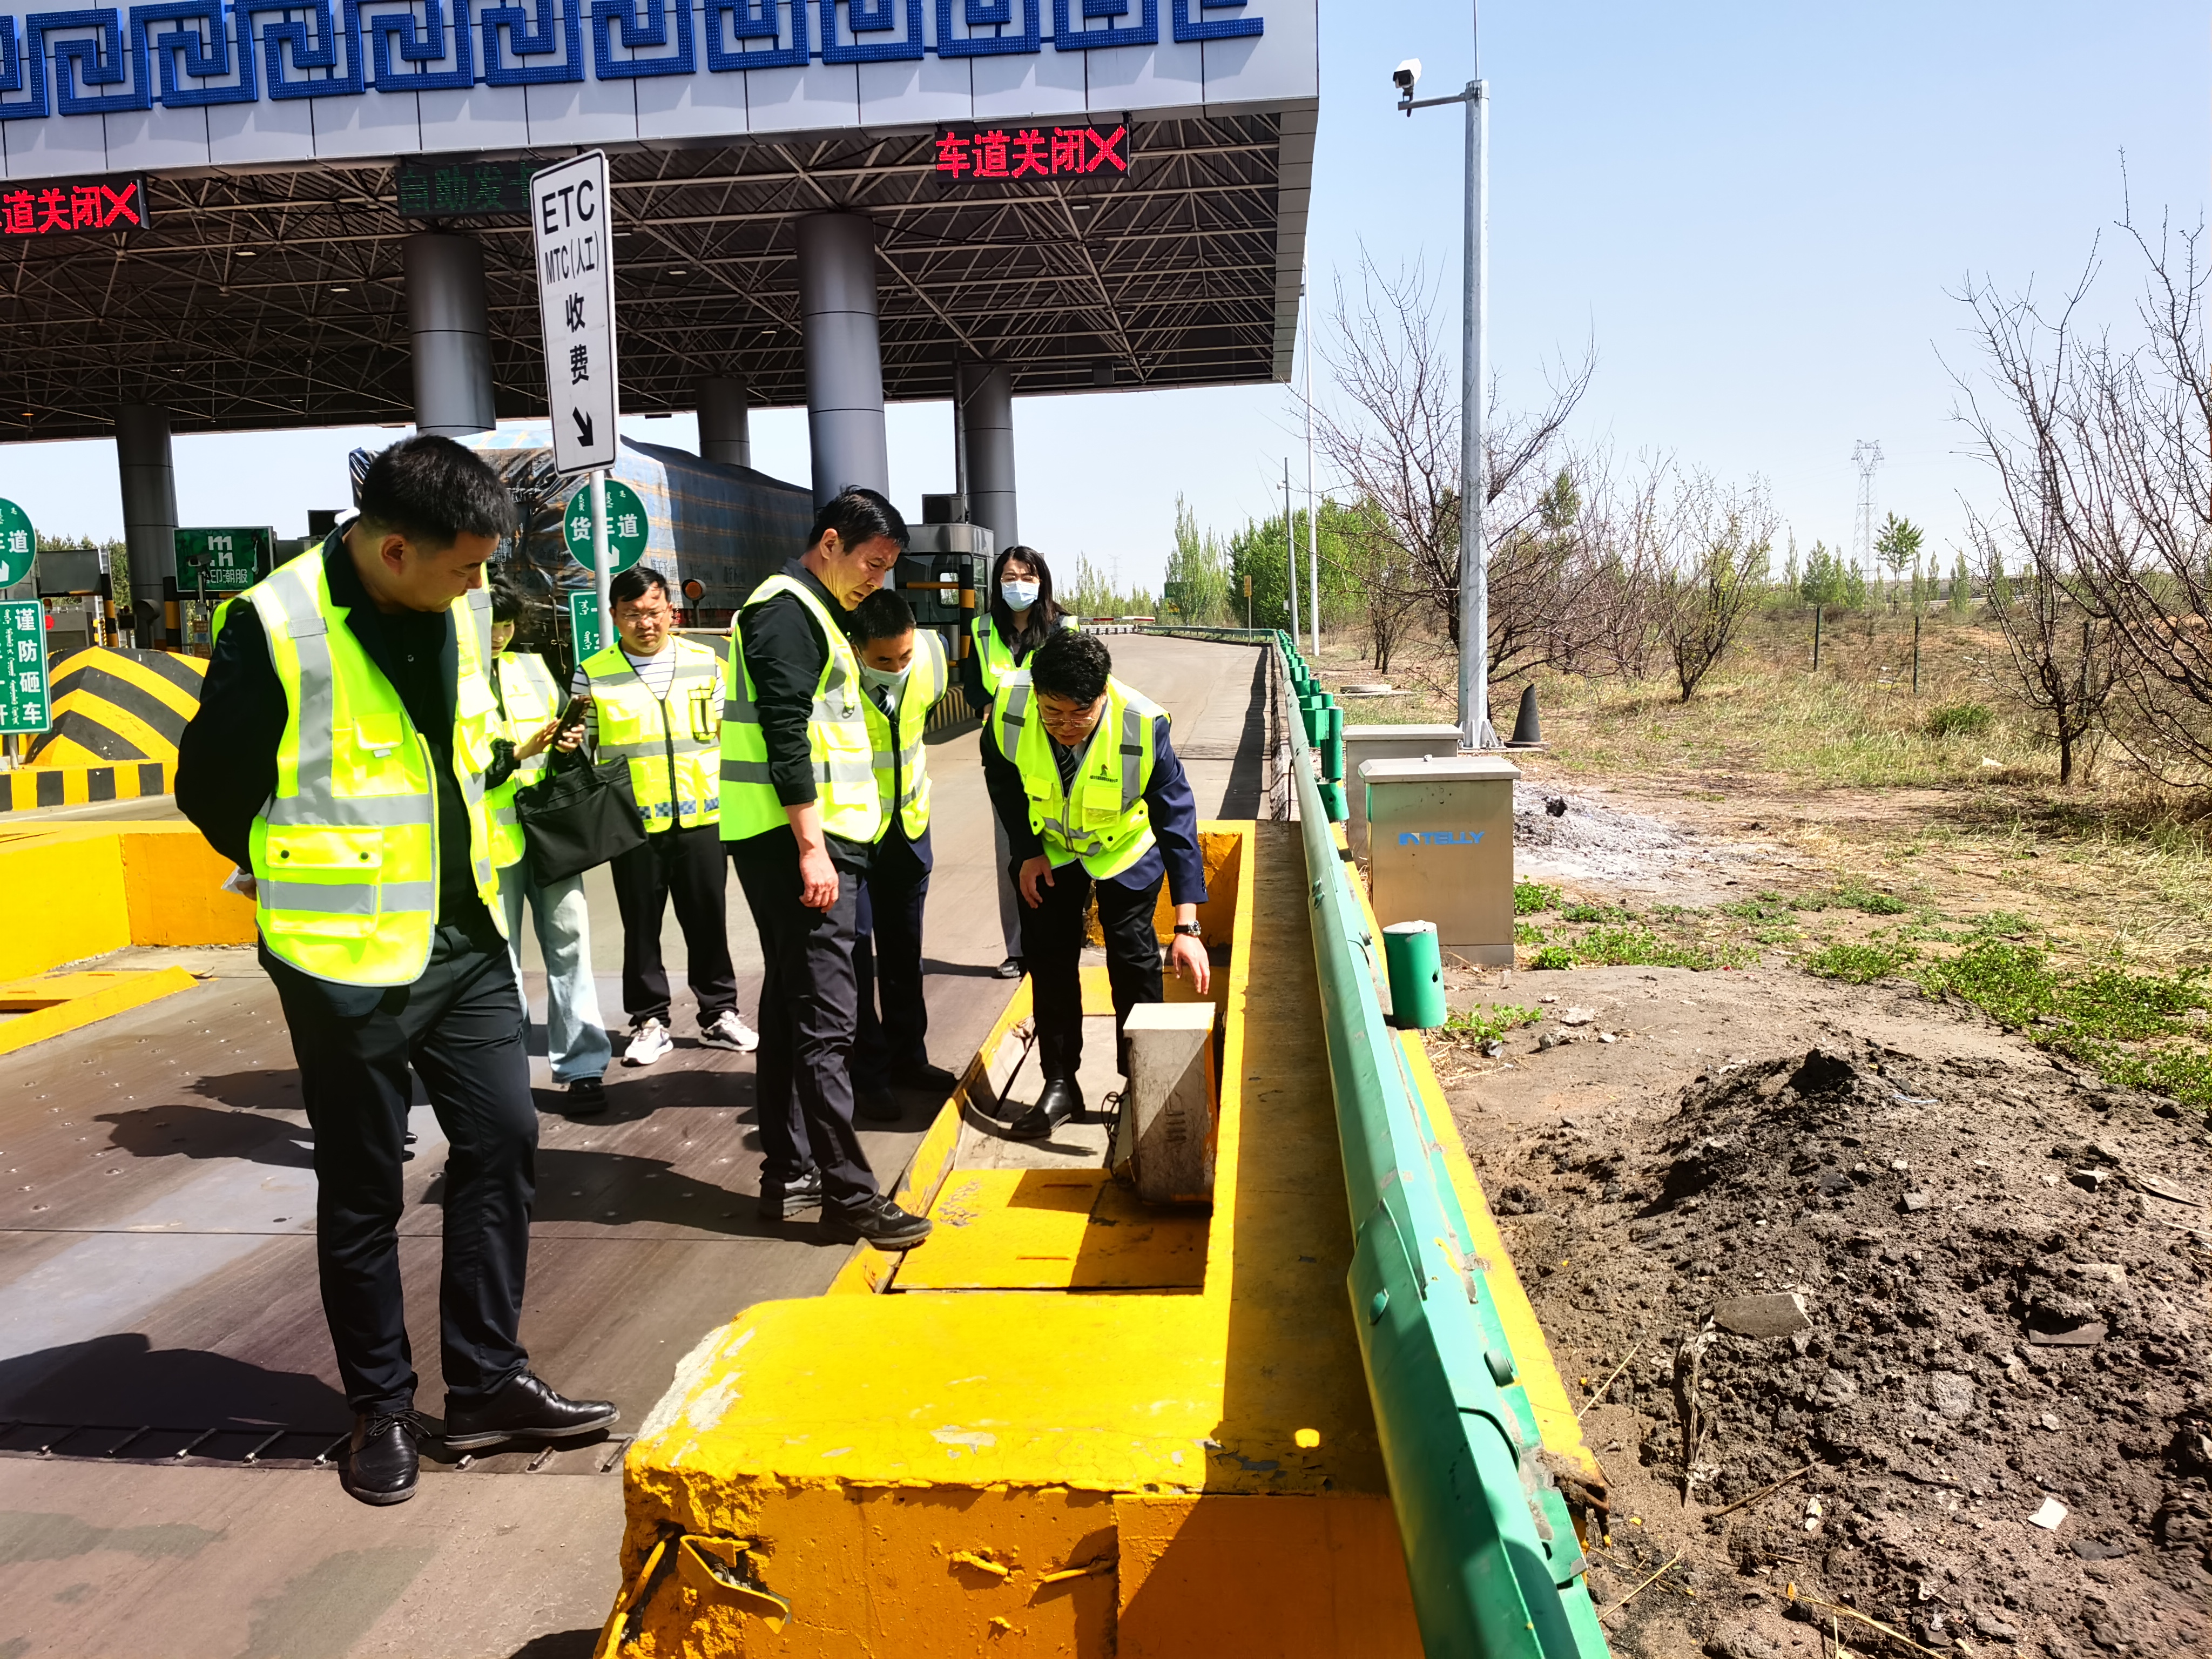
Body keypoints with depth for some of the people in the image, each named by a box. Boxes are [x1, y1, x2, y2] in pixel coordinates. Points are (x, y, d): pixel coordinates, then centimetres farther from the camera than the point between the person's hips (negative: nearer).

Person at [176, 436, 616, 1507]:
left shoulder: (463, 611, 2)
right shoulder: (276, 625, -16)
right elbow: (211, 787, -5)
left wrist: (462, 869, 12)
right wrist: (313, 884, 5)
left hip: (464, 937, 6)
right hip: (346, 954, -5)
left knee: (503, 1140, 7)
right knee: (362, 1189, 7)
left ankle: (488, 1383, 21)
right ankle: (381, 1409, 24)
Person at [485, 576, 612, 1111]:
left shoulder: (533, 667, 16)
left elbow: (561, 725, 23)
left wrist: (570, 741, 1)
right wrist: (517, 752, -17)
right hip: (490, 837, -3)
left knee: (569, 942, 0)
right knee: (499, 956, 4)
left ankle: (583, 1066, 6)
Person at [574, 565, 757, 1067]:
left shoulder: (707, 663, 5)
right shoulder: (592, 675, 0)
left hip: (701, 818, 1)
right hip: (632, 823, -1)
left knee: (709, 921, 9)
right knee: (641, 926, 8)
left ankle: (720, 1013, 22)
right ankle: (649, 1021, 21)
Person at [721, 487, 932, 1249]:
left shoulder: (806, 612, 21)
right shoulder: (787, 610, -11)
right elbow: (784, 736, -20)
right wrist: (811, 846, -23)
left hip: (807, 840, 11)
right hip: (797, 842, -11)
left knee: (792, 1005, 13)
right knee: (825, 1015, -9)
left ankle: (787, 1174, 21)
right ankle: (848, 1194, -4)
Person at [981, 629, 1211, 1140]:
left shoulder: (1143, 725, -37)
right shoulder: (1009, 706, -30)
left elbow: (1177, 823, -35)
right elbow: (1001, 777, -7)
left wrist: (1187, 927, -40)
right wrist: (1027, 850, -10)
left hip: (1123, 849, -2)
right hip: (1048, 849, 2)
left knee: (1133, 960, 0)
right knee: (1048, 959, 3)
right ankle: (1060, 1083, 16)